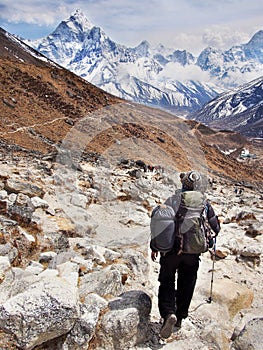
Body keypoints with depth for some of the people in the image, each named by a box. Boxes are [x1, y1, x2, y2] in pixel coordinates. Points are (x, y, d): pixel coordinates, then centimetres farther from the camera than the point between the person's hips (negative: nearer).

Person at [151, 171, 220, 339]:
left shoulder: (172, 201, -3)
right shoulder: (205, 204, 1)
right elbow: (216, 227, 7)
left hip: (171, 249, -1)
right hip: (193, 252, 1)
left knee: (167, 282, 11)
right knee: (186, 285, 16)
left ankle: (168, 313, -8)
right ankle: (180, 317, 27)